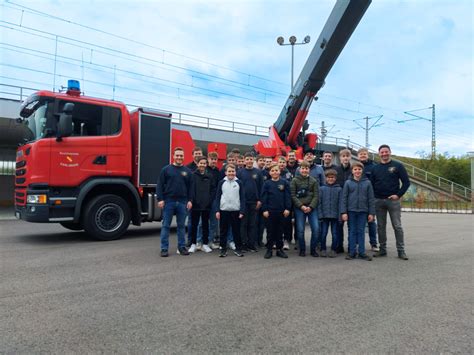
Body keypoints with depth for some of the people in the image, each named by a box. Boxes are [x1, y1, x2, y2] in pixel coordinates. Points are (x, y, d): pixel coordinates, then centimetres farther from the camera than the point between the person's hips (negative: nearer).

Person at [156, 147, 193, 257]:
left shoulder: (187, 171, 8)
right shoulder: (166, 169, 1)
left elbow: (190, 187, 8)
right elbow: (160, 185, -1)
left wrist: (190, 200, 0)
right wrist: (160, 199, -9)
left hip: (182, 202, 2)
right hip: (168, 201, -2)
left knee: (181, 226, 9)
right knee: (165, 225, 2)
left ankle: (182, 247, 19)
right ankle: (164, 248, 9)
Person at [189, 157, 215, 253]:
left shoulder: (209, 176, 7)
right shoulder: (193, 175, -2)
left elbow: (213, 189, 8)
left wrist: (210, 200, -2)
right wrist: (191, 200, -12)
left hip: (206, 205, 3)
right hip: (195, 205, -3)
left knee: (205, 225, 10)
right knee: (194, 225, 6)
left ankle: (205, 244, 19)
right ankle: (193, 244, 16)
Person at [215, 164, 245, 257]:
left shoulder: (239, 183, 1)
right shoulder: (222, 182, 2)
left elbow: (242, 198, 2)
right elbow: (218, 197, 4)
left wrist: (242, 211, -4)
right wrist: (217, 210, -2)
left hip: (236, 211, 0)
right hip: (224, 210, 0)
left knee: (236, 231, 7)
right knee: (223, 231, 6)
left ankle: (238, 249, 17)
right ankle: (223, 249, 15)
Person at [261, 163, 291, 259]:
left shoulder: (284, 183, 2)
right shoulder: (267, 183, 0)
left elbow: (288, 196, 1)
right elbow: (264, 197, -2)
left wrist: (287, 208, -5)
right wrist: (264, 210, -7)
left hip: (281, 211, 1)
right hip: (270, 211, -1)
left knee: (280, 231, 10)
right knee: (270, 231, 6)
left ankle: (280, 249, 20)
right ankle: (269, 249, 14)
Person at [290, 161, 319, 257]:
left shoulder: (313, 181, 6)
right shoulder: (294, 181, 2)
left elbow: (316, 196, 1)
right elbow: (293, 195, -3)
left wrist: (310, 207, -11)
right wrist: (301, 206, -12)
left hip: (312, 208, 1)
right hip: (299, 208, -1)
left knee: (316, 228, -5)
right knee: (300, 230, 0)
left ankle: (313, 249, 12)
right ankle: (302, 250, 16)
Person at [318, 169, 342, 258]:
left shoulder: (339, 189, 2)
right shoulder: (322, 188, 3)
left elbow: (340, 203, 0)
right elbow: (319, 203, 2)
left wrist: (340, 216, -6)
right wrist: (320, 215, -5)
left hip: (335, 215, 0)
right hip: (324, 215, 0)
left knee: (335, 234, 5)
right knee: (323, 233, 4)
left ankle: (333, 250, 19)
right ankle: (323, 249, 17)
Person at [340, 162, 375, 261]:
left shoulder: (367, 183, 3)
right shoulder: (348, 183, 1)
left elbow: (371, 199, 4)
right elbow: (344, 198, 0)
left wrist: (371, 213, 1)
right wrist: (343, 212, -6)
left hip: (363, 211, 1)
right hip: (351, 211, 0)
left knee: (361, 231, 7)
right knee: (352, 231, 6)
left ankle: (362, 252, 15)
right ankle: (351, 252, 13)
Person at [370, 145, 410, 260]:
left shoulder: (398, 166, 1)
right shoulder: (375, 168, 10)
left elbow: (406, 182, -1)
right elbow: (371, 184, 11)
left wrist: (398, 195, -10)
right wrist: (374, 196, 0)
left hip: (393, 200, -3)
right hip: (378, 201, 3)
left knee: (397, 226, -2)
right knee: (381, 226, 8)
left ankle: (401, 251, 7)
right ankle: (382, 249, 17)